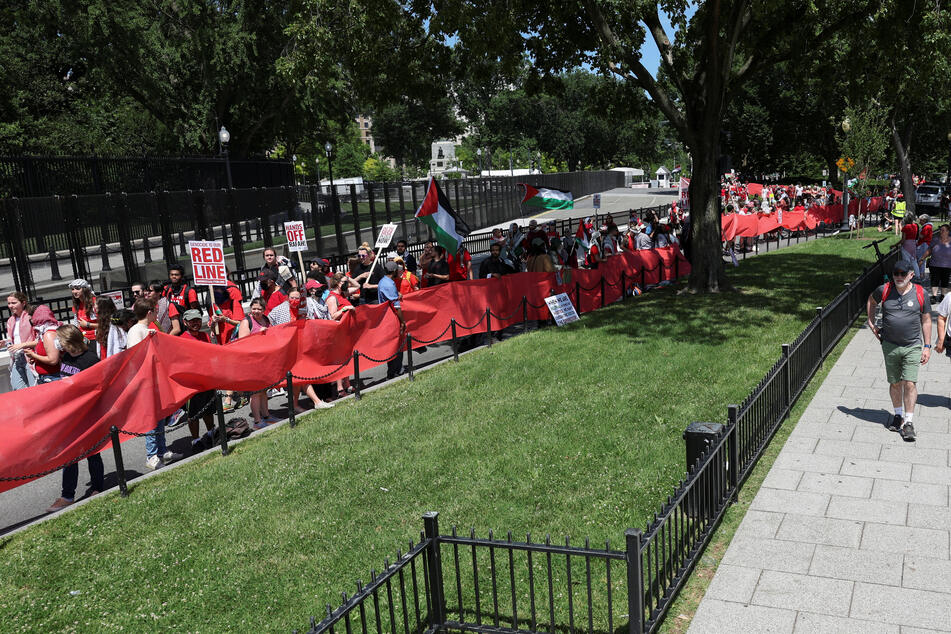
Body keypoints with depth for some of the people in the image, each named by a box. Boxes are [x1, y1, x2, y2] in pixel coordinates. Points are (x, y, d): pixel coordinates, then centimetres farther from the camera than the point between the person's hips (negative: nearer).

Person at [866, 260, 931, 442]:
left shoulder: (921, 293, -2)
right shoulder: (884, 290, -2)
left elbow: (926, 321, 5)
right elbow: (871, 301, 21)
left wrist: (927, 346, 3)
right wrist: (871, 323, 13)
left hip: (913, 346, -1)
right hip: (890, 345, 2)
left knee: (910, 383, -9)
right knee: (895, 383, 10)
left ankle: (908, 421, -1)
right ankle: (898, 415, 28)